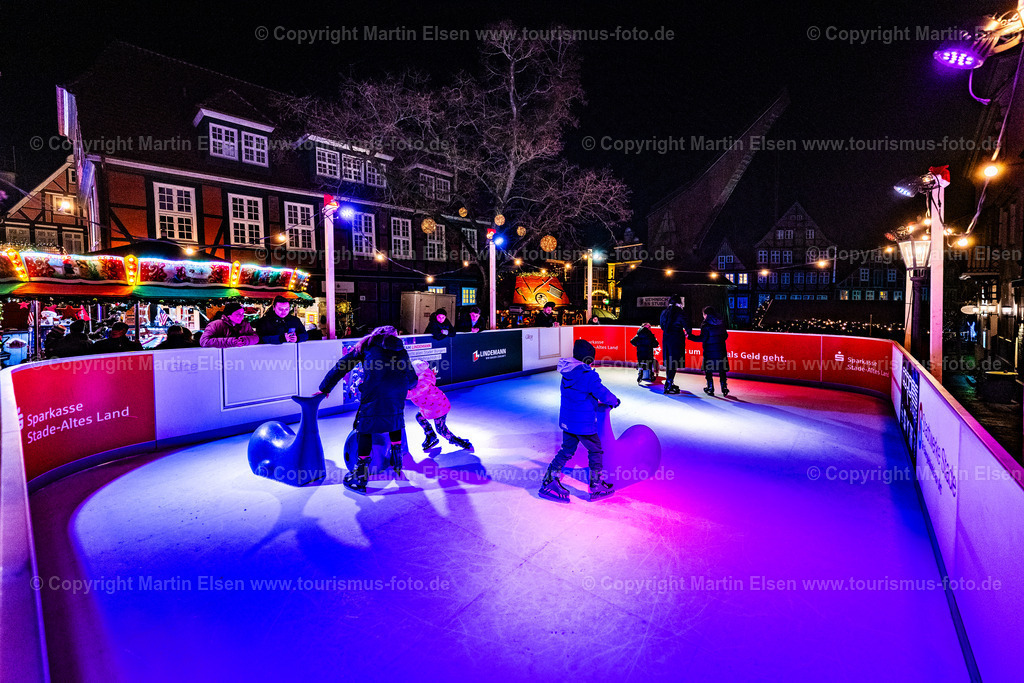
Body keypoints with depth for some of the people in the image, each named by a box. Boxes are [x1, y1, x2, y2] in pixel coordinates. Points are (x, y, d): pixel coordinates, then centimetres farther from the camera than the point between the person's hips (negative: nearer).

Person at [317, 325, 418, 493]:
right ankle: (397, 464, 33)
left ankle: (361, 476, 9)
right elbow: (412, 379, 33)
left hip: (373, 393, -3)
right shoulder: (401, 350, 29)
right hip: (397, 395, 3)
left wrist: (325, 389, 27)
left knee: (365, 428, 9)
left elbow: (342, 366, 21)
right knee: (395, 422, 27)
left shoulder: (368, 344, 24)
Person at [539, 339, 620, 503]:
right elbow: (603, 394, -16)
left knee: (566, 450, 19)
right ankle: (596, 486, 22)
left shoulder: (567, 373, 4)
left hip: (567, 420, 7)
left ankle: (548, 481, 18)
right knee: (596, 451, 12)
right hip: (583, 423, -7)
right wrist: (615, 401, 5)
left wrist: (597, 402, 22)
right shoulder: (589, 375, -21)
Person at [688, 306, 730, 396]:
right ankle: (724, 388, 10)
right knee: (722, 369, 11)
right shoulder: (721, 322, 7)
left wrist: (690, 336, -7)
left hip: (709, 351, -5)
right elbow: (725, 335, 11)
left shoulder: (705, 324, -11)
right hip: (721, 350, 5)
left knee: (708, 370, 6)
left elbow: (702, 338, -16)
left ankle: (710, 389, 7)